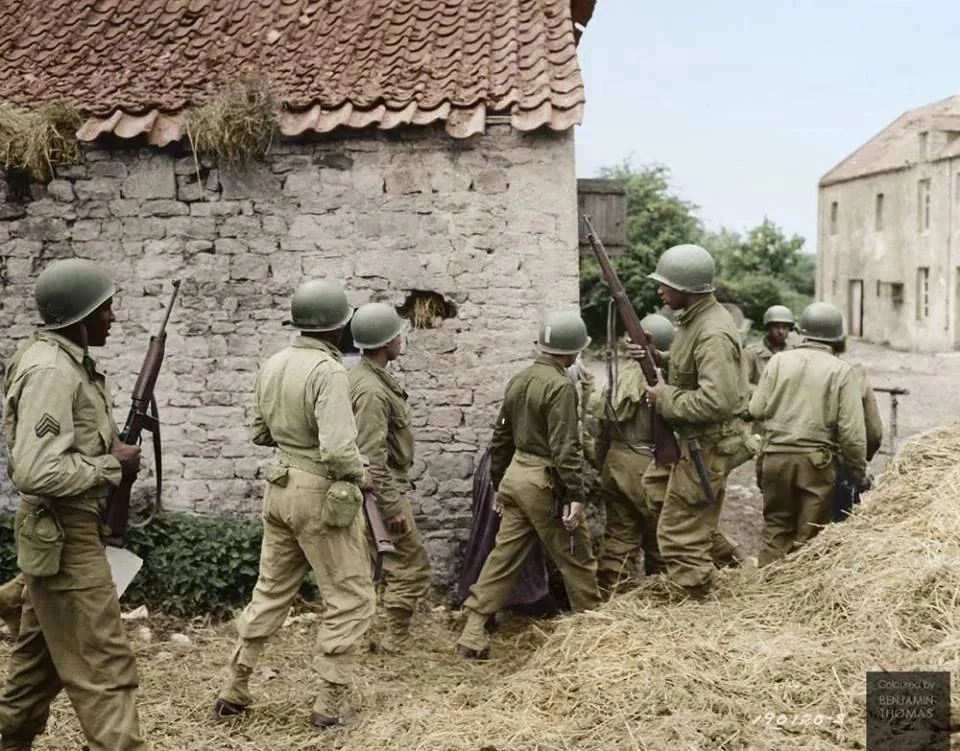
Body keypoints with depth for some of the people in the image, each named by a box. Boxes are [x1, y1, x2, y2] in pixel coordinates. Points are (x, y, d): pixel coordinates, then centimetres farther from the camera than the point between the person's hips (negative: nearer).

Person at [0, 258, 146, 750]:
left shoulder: (67, 360, 9)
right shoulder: (51, 370, -21)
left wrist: (111, 452, 3)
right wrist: (113, 465, -18)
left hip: (61, 530, 10)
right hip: (64, 535, -10)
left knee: (41, 655, 22)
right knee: (104, 668, -6)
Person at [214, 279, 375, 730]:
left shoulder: (272, 366, 4)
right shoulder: (328, 371, -20)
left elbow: (259, 433, 14)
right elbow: (337, 449, -27)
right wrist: (360, 475, -9)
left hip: (281, 487, 8)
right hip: (322, 493, -8)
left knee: (271, 590, 20)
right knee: (350, 598, 7)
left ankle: (234, 690, 28)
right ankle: (329, 703, 11)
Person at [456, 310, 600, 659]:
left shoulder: (518, 380, 10)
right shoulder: (561, 386, -16)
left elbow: (501, 436, 16)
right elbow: (565, 447, -21)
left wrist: (498, 481, 24)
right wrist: (575, 495, -19)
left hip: (515, 475, 8)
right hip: (545, 482, -8)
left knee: (504, 553, 10)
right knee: (576, 556, 8)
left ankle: (473, 629, 8)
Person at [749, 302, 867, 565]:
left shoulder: (779, 360, 0)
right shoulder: (842, 370, -6)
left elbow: (757, 410, 0)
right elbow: (852, 430, -9)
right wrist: (858, 469, 3)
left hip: (776, 455, 2)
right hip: (817, 461, -2)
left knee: (776, 526, 16)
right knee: (809, 535, 8)